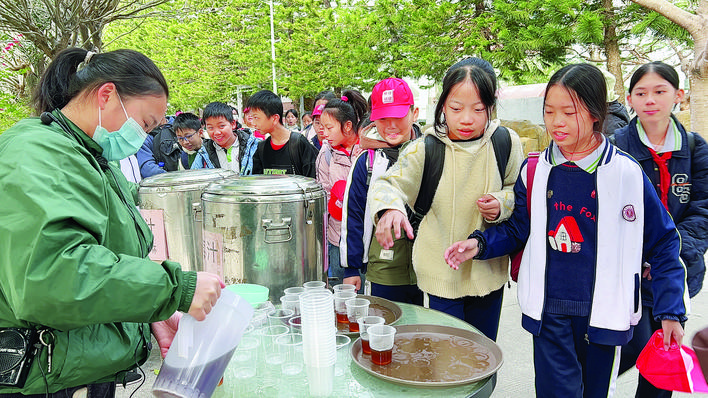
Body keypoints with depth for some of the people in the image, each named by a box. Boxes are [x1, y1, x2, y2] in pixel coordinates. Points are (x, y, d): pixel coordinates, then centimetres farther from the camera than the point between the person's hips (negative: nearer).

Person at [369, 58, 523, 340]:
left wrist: (503, 203, -16)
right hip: (441, 272, -2)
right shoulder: (425, 149, -11)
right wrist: (389, 209, -36)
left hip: (488, 271, 2)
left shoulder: (506, 143, -5)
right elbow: (387, 184, -14)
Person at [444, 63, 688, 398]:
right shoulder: (535, 170, -1)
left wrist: (671, 311, -2)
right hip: (549, 312, 1)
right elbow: (517, 230, 8)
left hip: (602, 315, 0)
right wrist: (480, 243, -10)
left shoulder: (625, 173, -8)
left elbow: (662, 243, 0)